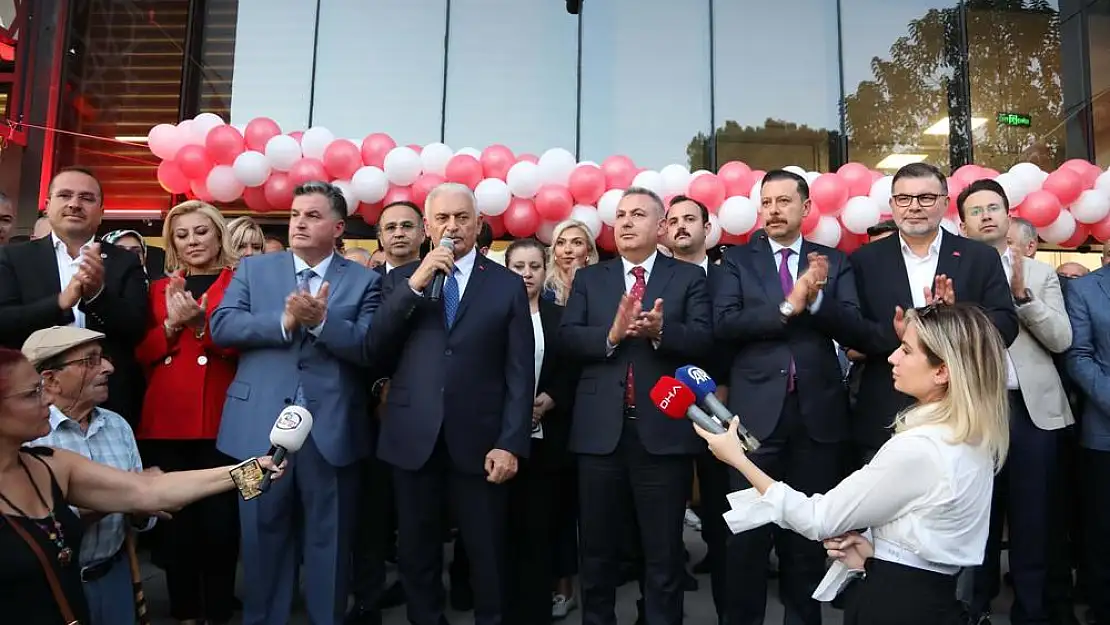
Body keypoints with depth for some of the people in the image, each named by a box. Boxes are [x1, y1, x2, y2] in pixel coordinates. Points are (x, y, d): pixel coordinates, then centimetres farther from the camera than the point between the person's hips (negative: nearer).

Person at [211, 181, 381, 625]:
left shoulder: (364, 281, 3)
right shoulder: (253, 269, 9)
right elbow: (220, 326, -4)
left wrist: (321, 321, -22)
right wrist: (284, 321, -17)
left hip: (331, 430, -1)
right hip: (261, 427, 2)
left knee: (329, 539, 11)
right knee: (263, 536, 14)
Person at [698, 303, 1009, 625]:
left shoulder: (916, 449, -26)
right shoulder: (974, 437, 1)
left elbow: (819, 519, -18)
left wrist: (737, 458, -14)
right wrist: (875, 551, -3)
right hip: (936, 597, 8)